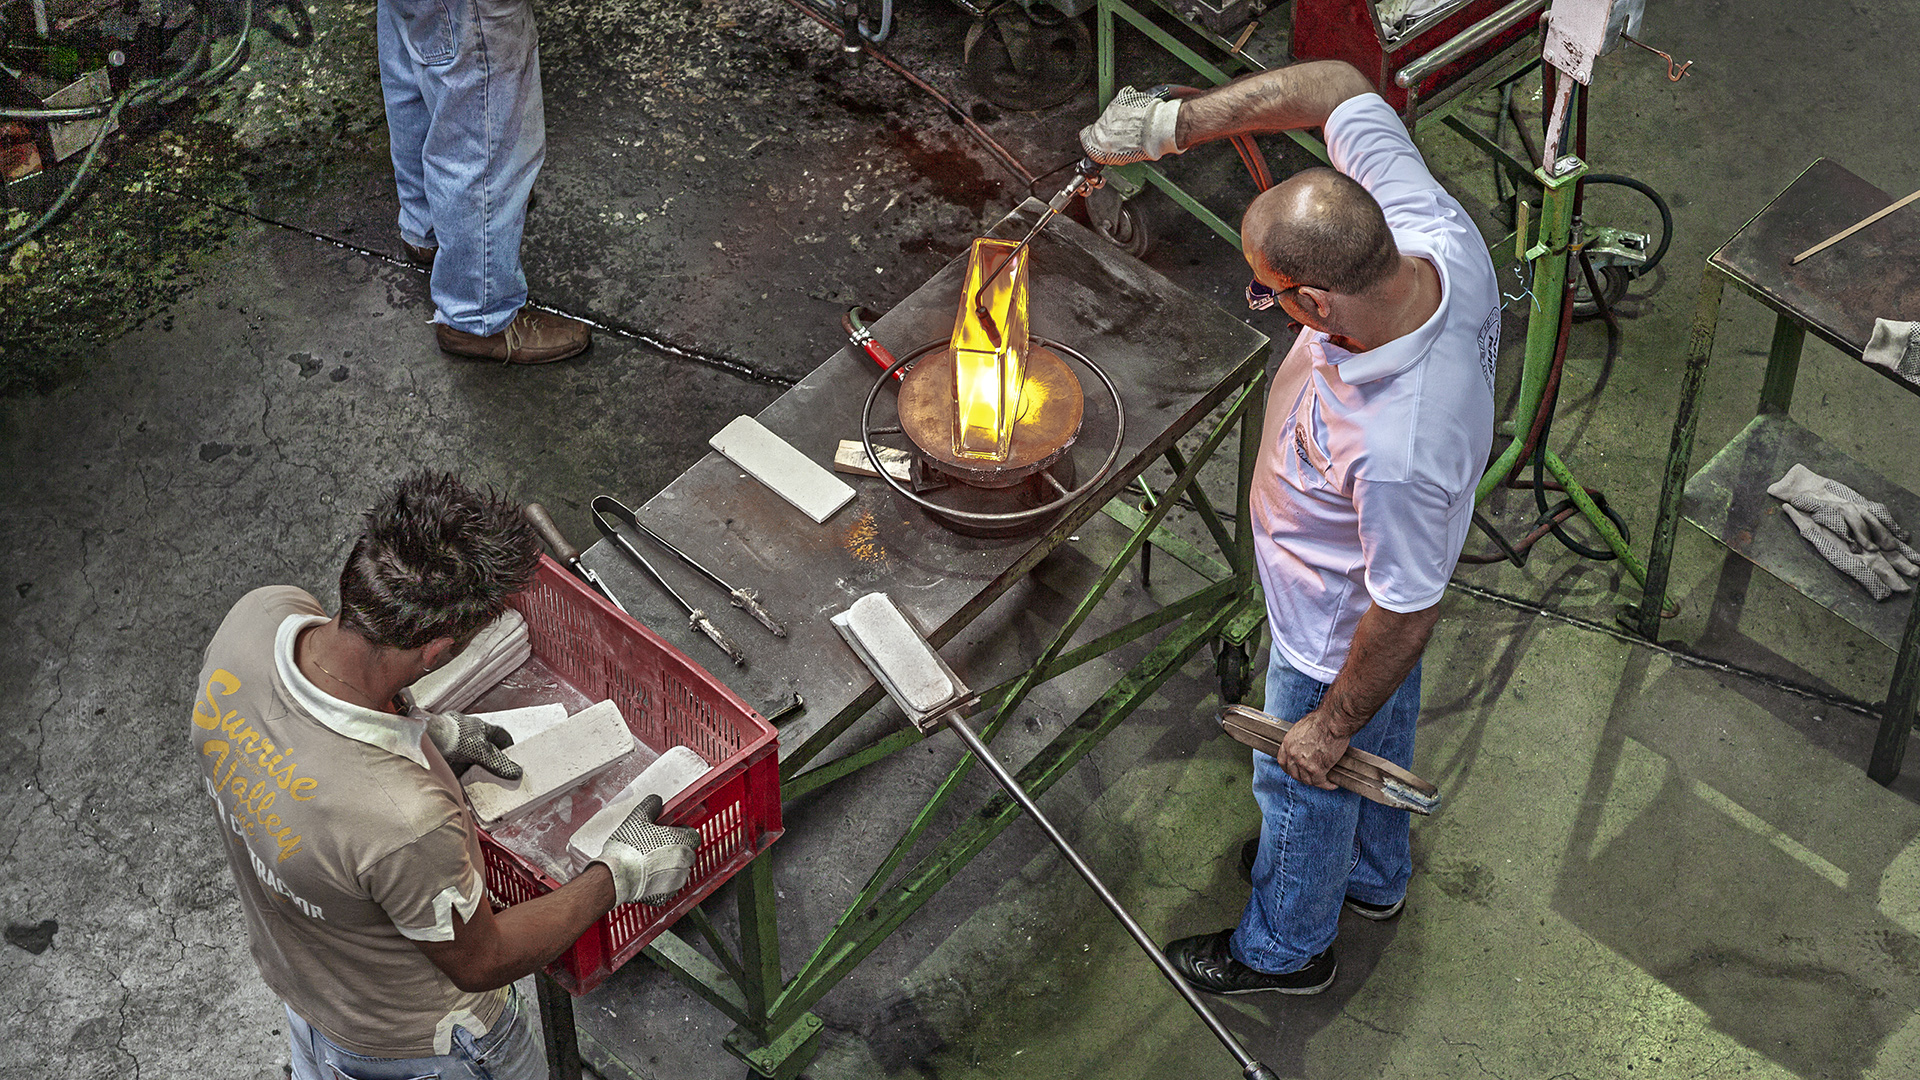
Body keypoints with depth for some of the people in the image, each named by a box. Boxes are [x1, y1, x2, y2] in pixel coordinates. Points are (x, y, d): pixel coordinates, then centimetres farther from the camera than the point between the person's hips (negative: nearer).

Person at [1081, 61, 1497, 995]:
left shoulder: (1395, 447, -48)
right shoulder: (1435, 235, -30)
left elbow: (1404, 617, -32)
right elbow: (1339, 87, -16)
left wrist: (1332, 724, -14)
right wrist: (1172, 122, -21)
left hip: (1341, 637, -7)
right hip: (1376, 577, 8)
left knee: (1303, 784, 23)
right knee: (1382, 740, 34)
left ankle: (1285, 946, 53)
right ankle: (1373, 877, 64)